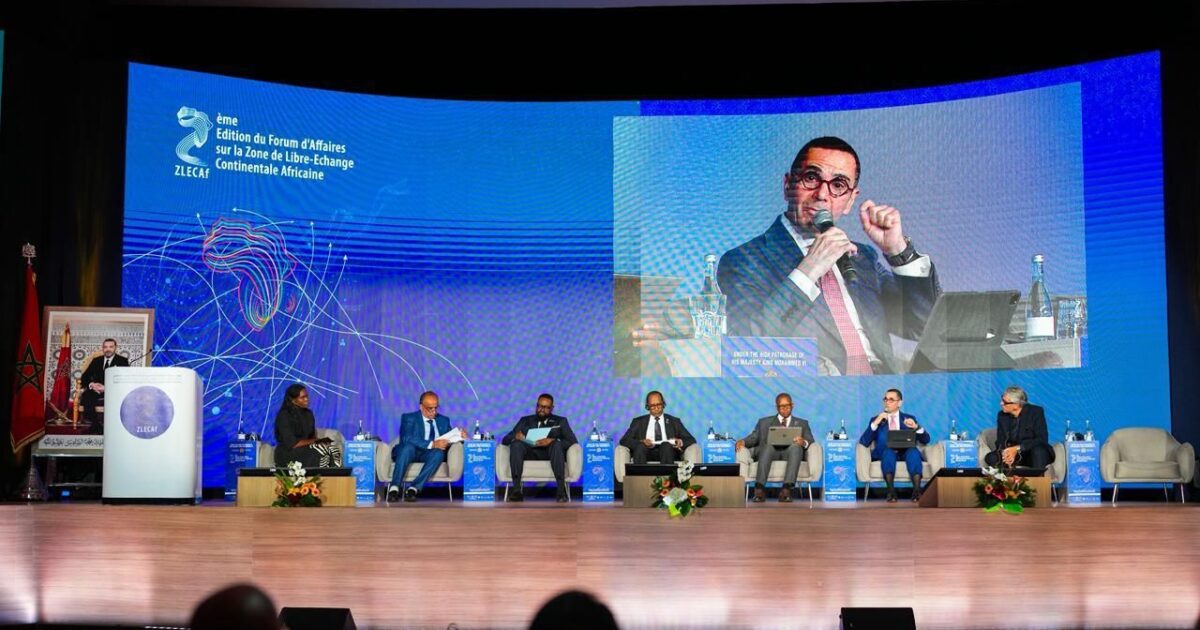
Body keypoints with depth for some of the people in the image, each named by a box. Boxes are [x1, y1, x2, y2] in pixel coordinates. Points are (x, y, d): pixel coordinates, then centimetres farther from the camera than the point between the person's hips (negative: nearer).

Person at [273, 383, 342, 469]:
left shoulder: (308, 414, 12)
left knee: (333, 449, -21)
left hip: (306, 450, 7)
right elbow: (291, 443, -17)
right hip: (288, 455, -6)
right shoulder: (284, 416, -11)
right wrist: (316, 441, -13)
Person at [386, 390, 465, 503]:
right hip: (409, 452, -3)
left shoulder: (443, 421, 18)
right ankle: (394, 488, -41)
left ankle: (414, 488, -39)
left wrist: (460, 436, -11)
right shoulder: (409, 418, 2)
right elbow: (407, 439, -15)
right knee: (408, 447, -38)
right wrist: (432, 444, -26)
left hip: (428, 455, 3)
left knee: (439, 452, -32)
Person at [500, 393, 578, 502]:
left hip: (551, 453, -1)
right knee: (516, 443, -29)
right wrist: (515, 436, -13)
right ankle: (516, 490, -41)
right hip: (530, 453, 2)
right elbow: (505, 440, 13)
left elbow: (573, 441, 2)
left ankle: (561, 490, -45)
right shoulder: (525, 421, 23)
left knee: (556, 444, -34)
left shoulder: (560, 421, 19)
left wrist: (552, 441, -17)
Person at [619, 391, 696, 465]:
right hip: (647, 452, 0)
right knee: (640, 446, -33)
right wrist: (641, 442, -13)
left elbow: (691, 440, 15)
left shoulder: (674, 421, 23)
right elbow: (624, 440, 9)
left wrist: (681, 442, -10)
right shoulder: (639, 422, 21)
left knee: (666, 445, -34)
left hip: (668, 451, 0)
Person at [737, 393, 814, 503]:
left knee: (796, 446, -36)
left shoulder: (802, 423, 26)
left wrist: (803, 442, -15)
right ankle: (760, 488, -46)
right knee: (768, 446, -36)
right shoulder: (764, 422, 28)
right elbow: (753, 438, 15)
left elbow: (810, 441, 10)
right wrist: (743, 442, -8)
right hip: (771, 451, 0)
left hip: (789, 452, 0)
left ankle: (787, 489, -46)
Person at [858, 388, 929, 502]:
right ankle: (891, 491, -43)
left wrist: (916, 427, -8)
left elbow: (925, 440, 11)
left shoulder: (909, 419, 22)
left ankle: (917, 490, -42)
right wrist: (875, 424, -8)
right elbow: (863, 442, 3)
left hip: (906, 453, 1)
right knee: (888, 451, -36)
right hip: (885, 454, -1)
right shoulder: (876, 420, 19)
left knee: (913, 451, -34)